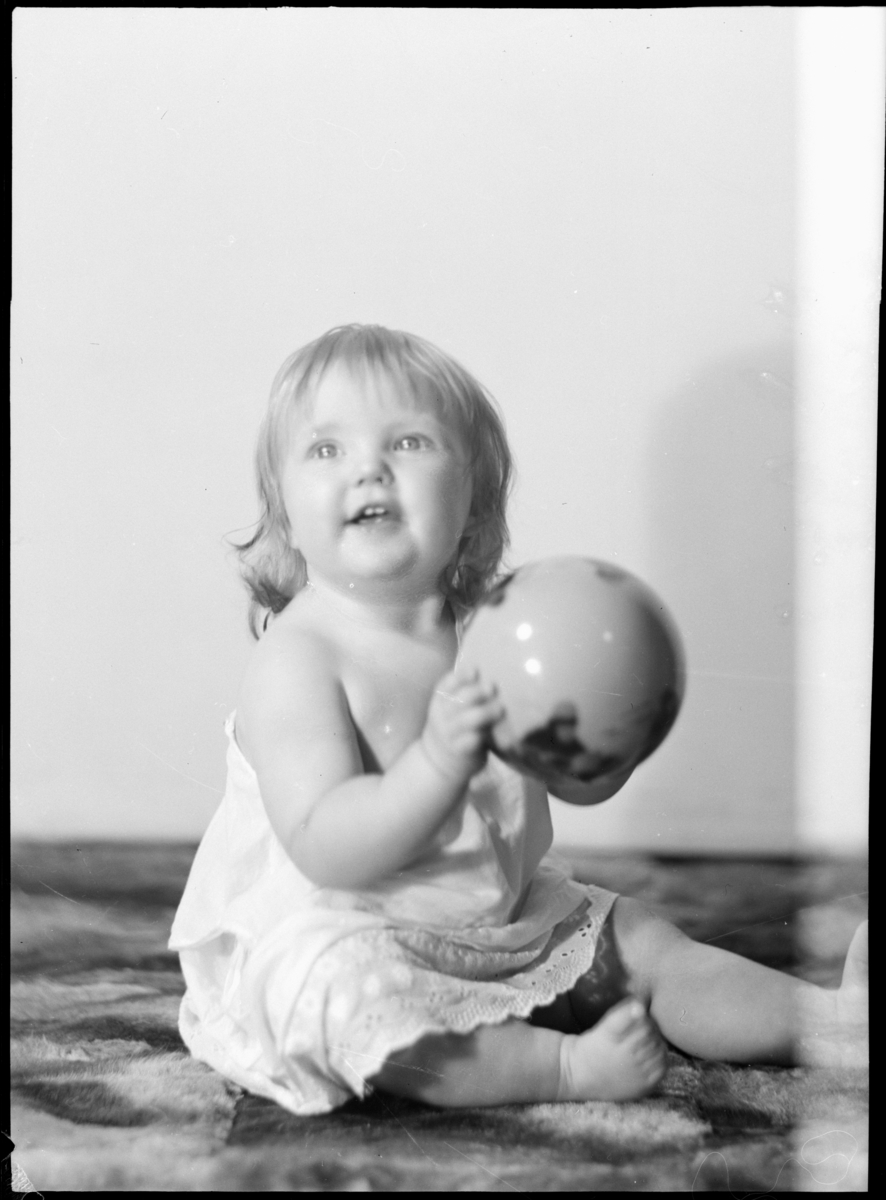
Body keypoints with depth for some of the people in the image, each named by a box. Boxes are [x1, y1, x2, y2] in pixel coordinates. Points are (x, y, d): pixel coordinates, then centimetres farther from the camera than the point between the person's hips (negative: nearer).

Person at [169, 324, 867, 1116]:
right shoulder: (297, 658, -20)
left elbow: (590, 782, 4)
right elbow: (323, 850, -30)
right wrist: (441, 761, -43)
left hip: (512, 917, 7)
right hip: (339, 940, -6)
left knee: (645, 945, 6)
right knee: (344, 1002, -36)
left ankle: (834, 1021, 18)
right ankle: (566, 1064, -25)